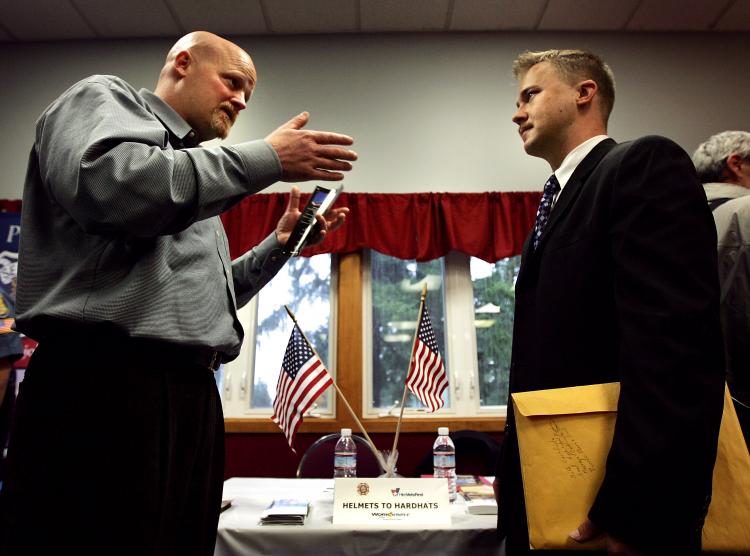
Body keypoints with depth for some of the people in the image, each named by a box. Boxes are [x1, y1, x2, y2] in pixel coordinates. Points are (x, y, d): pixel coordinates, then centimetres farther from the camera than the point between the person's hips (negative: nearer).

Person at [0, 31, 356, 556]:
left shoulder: (189, 163, 28)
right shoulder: (106, 97, 7)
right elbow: (106, 185, -20)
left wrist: (281, 241, 18)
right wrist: (266, 159, -14)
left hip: (190, 393, 9)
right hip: (106, 384, -8)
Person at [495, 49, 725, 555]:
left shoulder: (645, 165, -11)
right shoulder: (559, 199, 15)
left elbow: (676, 345, -23)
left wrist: (631, 513, -25)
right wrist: (513, 467, 12)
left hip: (599, 499, -8)